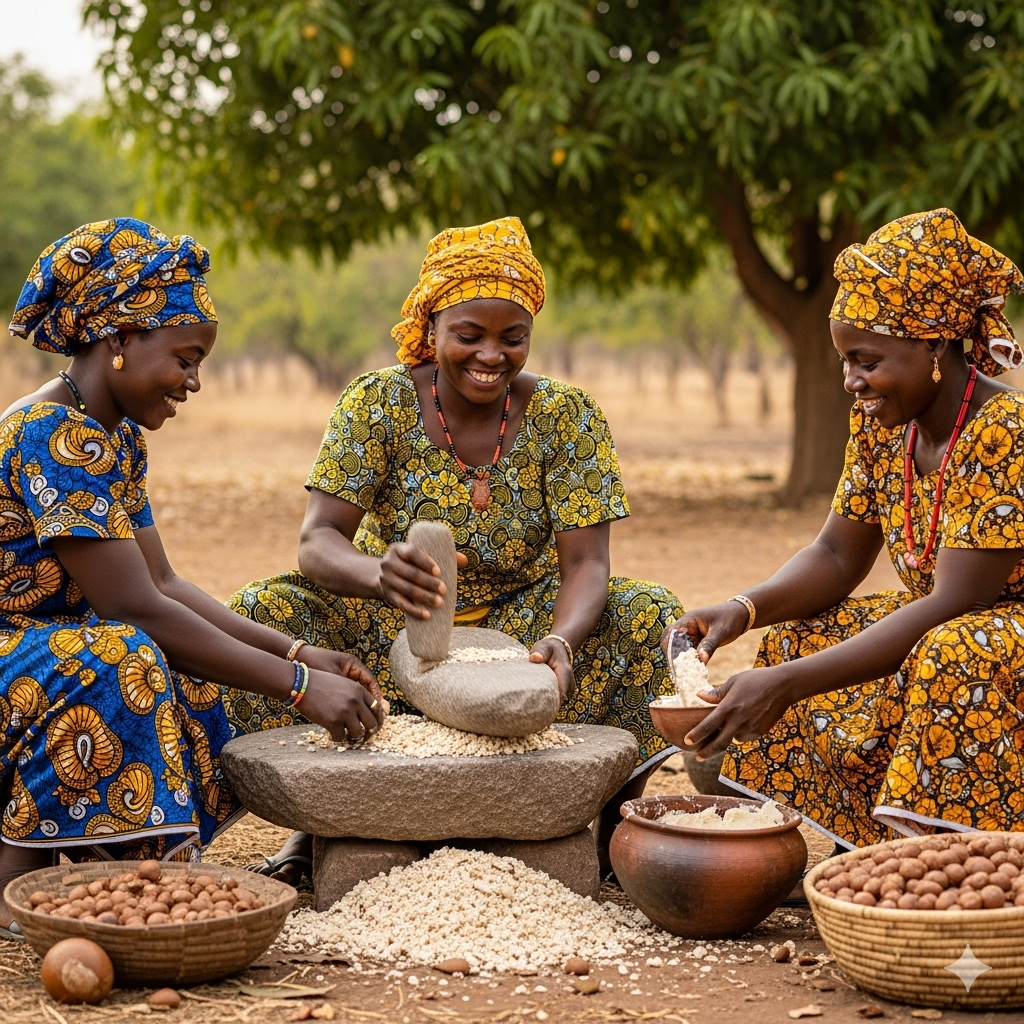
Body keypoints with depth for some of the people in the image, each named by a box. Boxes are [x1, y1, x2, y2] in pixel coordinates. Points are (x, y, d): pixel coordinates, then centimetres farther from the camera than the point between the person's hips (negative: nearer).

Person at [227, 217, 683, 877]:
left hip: (521, 630, 1)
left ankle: (616, 827, -10)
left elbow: (585, 565, -17)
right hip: (388, 632, 0)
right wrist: (378, 571, -48)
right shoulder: (379, 403, -11)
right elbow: (317, 542, -21)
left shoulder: (569, 418, -9)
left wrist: (560, 641, -42)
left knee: (650, 618, -26)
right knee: (261, 615, -28)